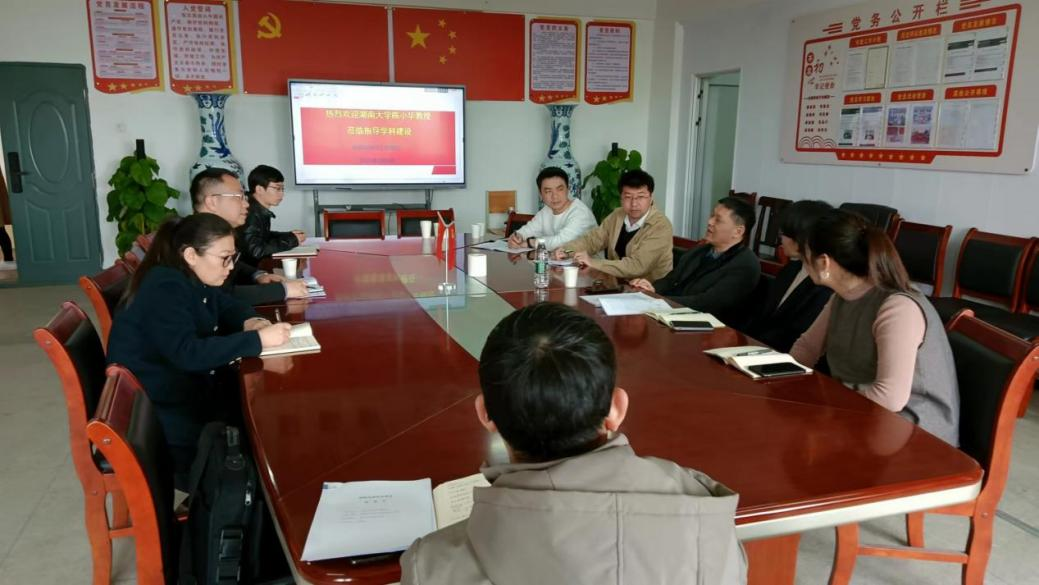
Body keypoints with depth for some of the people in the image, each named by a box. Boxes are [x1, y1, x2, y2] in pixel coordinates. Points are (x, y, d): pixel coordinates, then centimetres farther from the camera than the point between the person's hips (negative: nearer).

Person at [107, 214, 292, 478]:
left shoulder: (194, 279, 2)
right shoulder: (163, 289, -25)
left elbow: (228, 306, 14)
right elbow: (189, 353, -35)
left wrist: (250, 321, -10)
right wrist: (258, 340, -34)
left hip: (189, 386, 9)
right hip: (156, 411, -9)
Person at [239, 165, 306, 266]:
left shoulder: (261, 212, 4)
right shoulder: (251, 214, -21)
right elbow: (256, 250, -26)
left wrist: (289, 235, 2)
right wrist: (292, 240, -17)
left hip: (260, 262, 8)